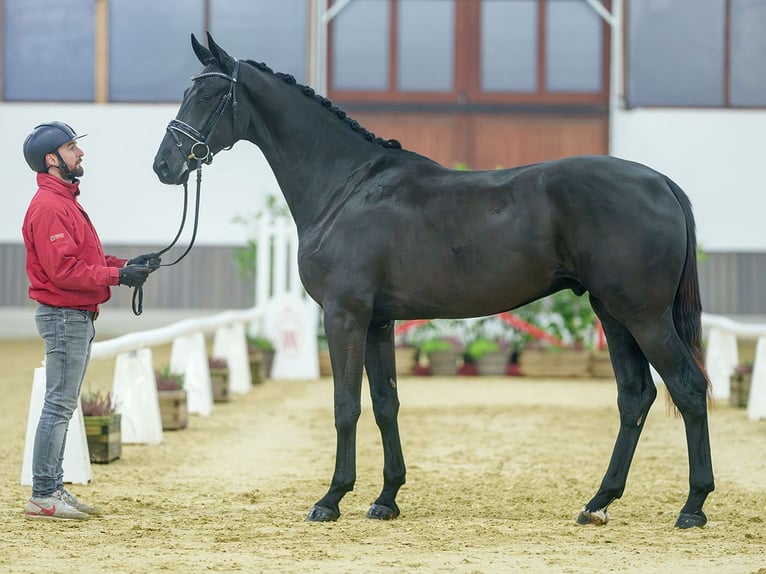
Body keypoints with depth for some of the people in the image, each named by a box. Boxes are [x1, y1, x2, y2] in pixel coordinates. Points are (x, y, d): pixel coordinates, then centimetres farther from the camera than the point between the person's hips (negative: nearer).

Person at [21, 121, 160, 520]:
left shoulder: (65, 201, 18)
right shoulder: (49, 207, -16)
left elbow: (85, 258, 21)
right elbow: (63, 270, -23)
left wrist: (126, 264, 8)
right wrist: (118, 275, -20)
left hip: (78, 319, 11)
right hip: (64, 317, -11)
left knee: (62, 407, 12)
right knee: (59, 406, -9)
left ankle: (54, 489, 17)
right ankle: (42, 497, -7)